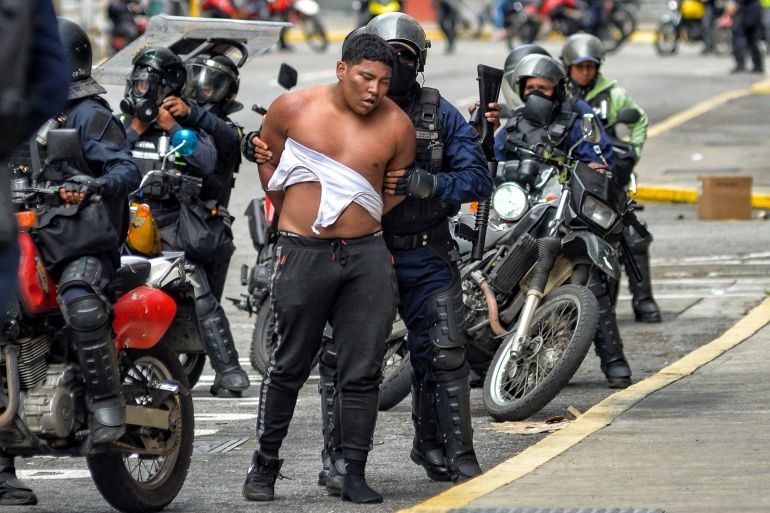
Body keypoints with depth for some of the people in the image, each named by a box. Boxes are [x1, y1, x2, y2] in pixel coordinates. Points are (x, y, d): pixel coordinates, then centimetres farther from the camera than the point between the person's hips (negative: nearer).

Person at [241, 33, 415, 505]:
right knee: (290, 366, 6)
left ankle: (355, 475, 6)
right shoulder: (294, 108, -3)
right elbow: (268, 162, 14)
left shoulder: (397, 125, 0)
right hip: (303, 253, -1)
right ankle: (264, 464, 18)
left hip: (366, 254, 1)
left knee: (363, 372, 0)